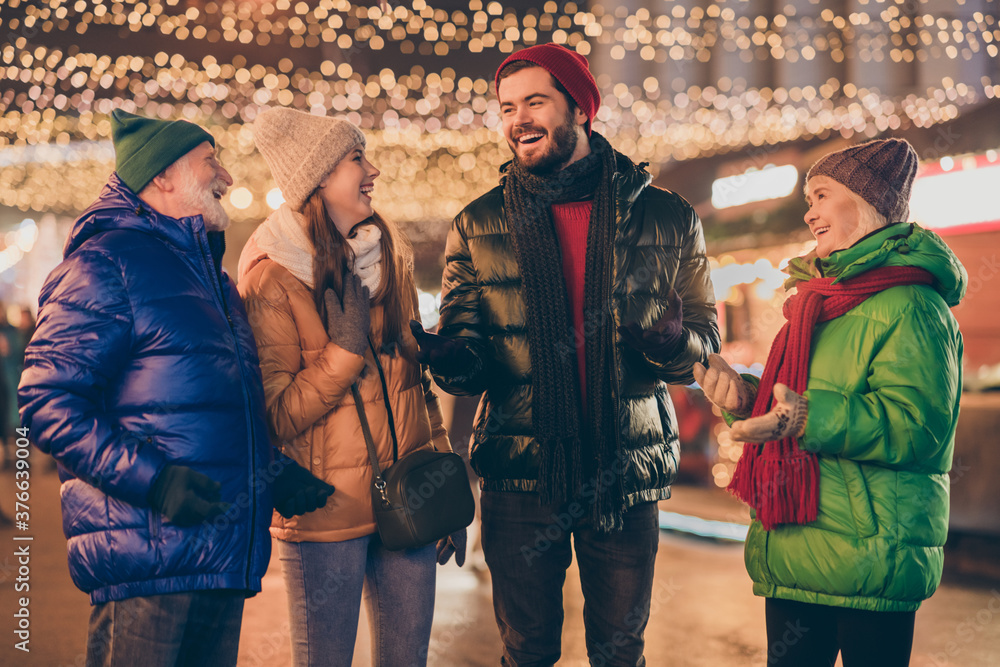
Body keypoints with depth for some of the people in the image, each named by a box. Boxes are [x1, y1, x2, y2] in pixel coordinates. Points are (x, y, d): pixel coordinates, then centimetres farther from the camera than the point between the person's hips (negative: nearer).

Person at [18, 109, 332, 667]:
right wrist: (152, 478, -23)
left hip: (226, 558, 9)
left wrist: (274, 474, 15)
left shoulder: (211, 275, 23)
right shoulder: (106, 263, -6)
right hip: (146, 563, -8)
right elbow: (49, 401, -15)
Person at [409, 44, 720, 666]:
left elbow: (707, 340, 5)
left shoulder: (667, 218, 2)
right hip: (520, 472, 0)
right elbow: (465, 347, 5)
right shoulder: (477, 226, 3)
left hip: (626, 473, 0)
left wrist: (673, 344, -19)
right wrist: (455, 361, -19)